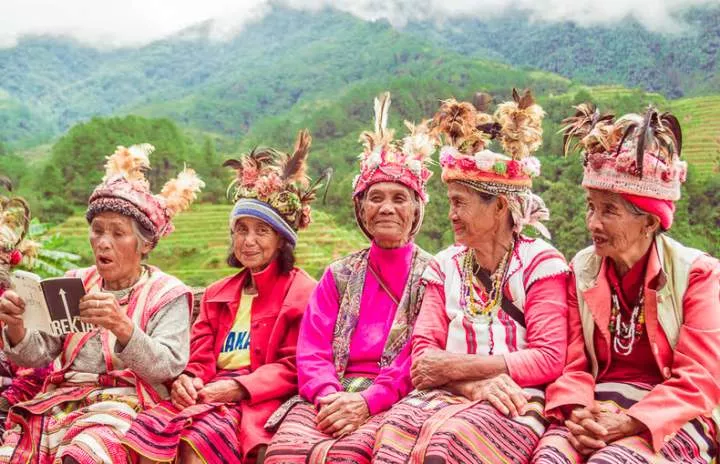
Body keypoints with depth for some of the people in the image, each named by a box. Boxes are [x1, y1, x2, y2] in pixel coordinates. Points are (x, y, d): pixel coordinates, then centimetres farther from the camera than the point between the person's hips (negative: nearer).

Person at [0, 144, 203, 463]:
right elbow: (38, 355, 7)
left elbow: (167, 368, -10)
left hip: (125, 405, -4)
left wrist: (122, 327, -26)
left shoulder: (167, 294, 3)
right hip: (60, 400, 4)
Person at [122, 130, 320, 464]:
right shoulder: (217, 293, 25)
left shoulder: (303, 292, 5)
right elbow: (200, 358, 18)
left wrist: (239, 388, -17)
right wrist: (186, 380, -7)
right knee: (150, 427, -27)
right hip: (208, 394, 5)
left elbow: (294, 368, -3)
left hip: (259, 400, -5)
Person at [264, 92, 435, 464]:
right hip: (330, 398, 3)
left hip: (394, 403, -3)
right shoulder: (339, 275, 20)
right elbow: (311, 351, 9)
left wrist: (367, 401, -16)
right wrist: (330, 398, -12)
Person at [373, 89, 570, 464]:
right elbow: (423, 351, 6)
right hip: (447, 394, 4)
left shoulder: (540, 262, 1)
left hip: (513, 402, -3)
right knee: (397, 427, -31)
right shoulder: (445, 266, 16)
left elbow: (549, 358, -7)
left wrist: (456, 366, -9)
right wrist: (473, 383, -14)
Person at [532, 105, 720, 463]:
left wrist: (629, 423, -19)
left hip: (670, 421, -3)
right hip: (597, 411, 3)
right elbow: (571, 364, 6)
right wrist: (577, 413, -15)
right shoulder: (582, 269, 8)